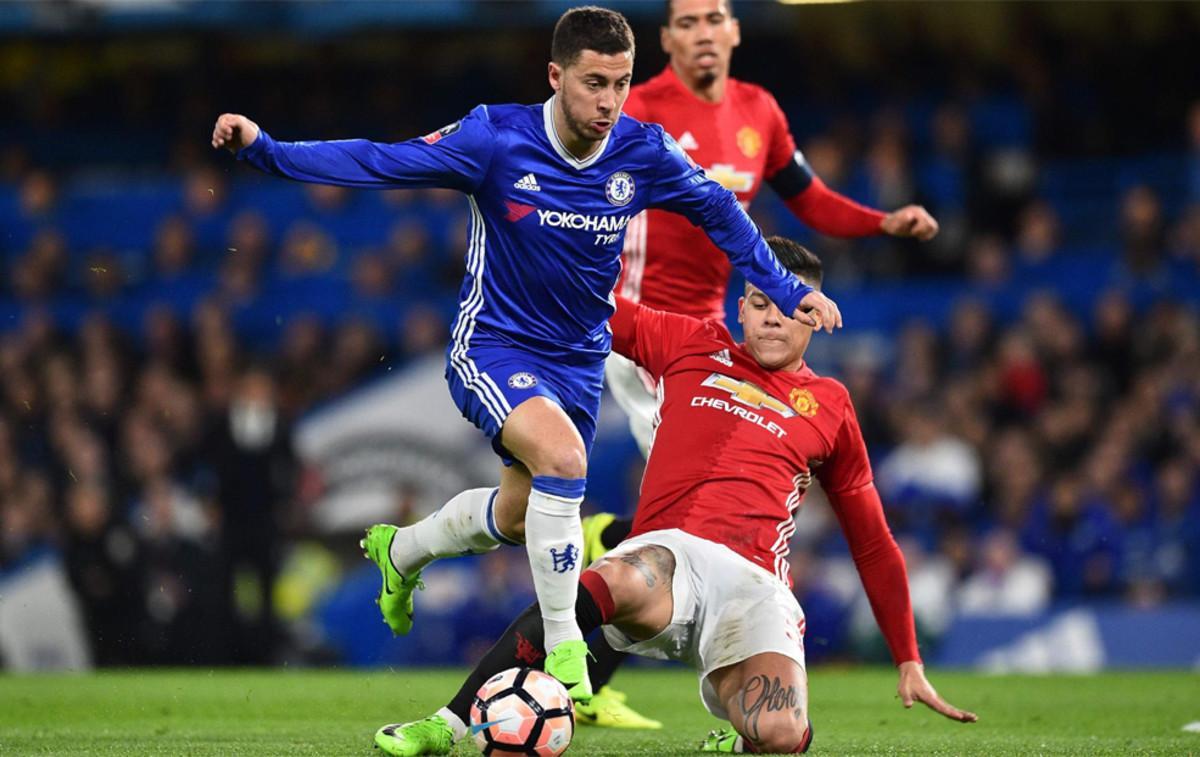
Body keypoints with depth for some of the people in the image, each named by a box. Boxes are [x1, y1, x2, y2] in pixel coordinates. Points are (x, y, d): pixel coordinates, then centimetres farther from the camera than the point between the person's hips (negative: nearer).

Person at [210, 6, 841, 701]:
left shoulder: (644, 154, -10)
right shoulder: (497, 138, -19)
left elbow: (720, 211, 8)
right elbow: (380, 163, -17)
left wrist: (788, 290, 5)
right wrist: (265, 149, -25)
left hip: (578, 358, 5)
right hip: (491, 348, -5)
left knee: (518, 515, 15)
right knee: (562, 455, -31)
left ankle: (400, 551, 47)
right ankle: (564, 650, -21)